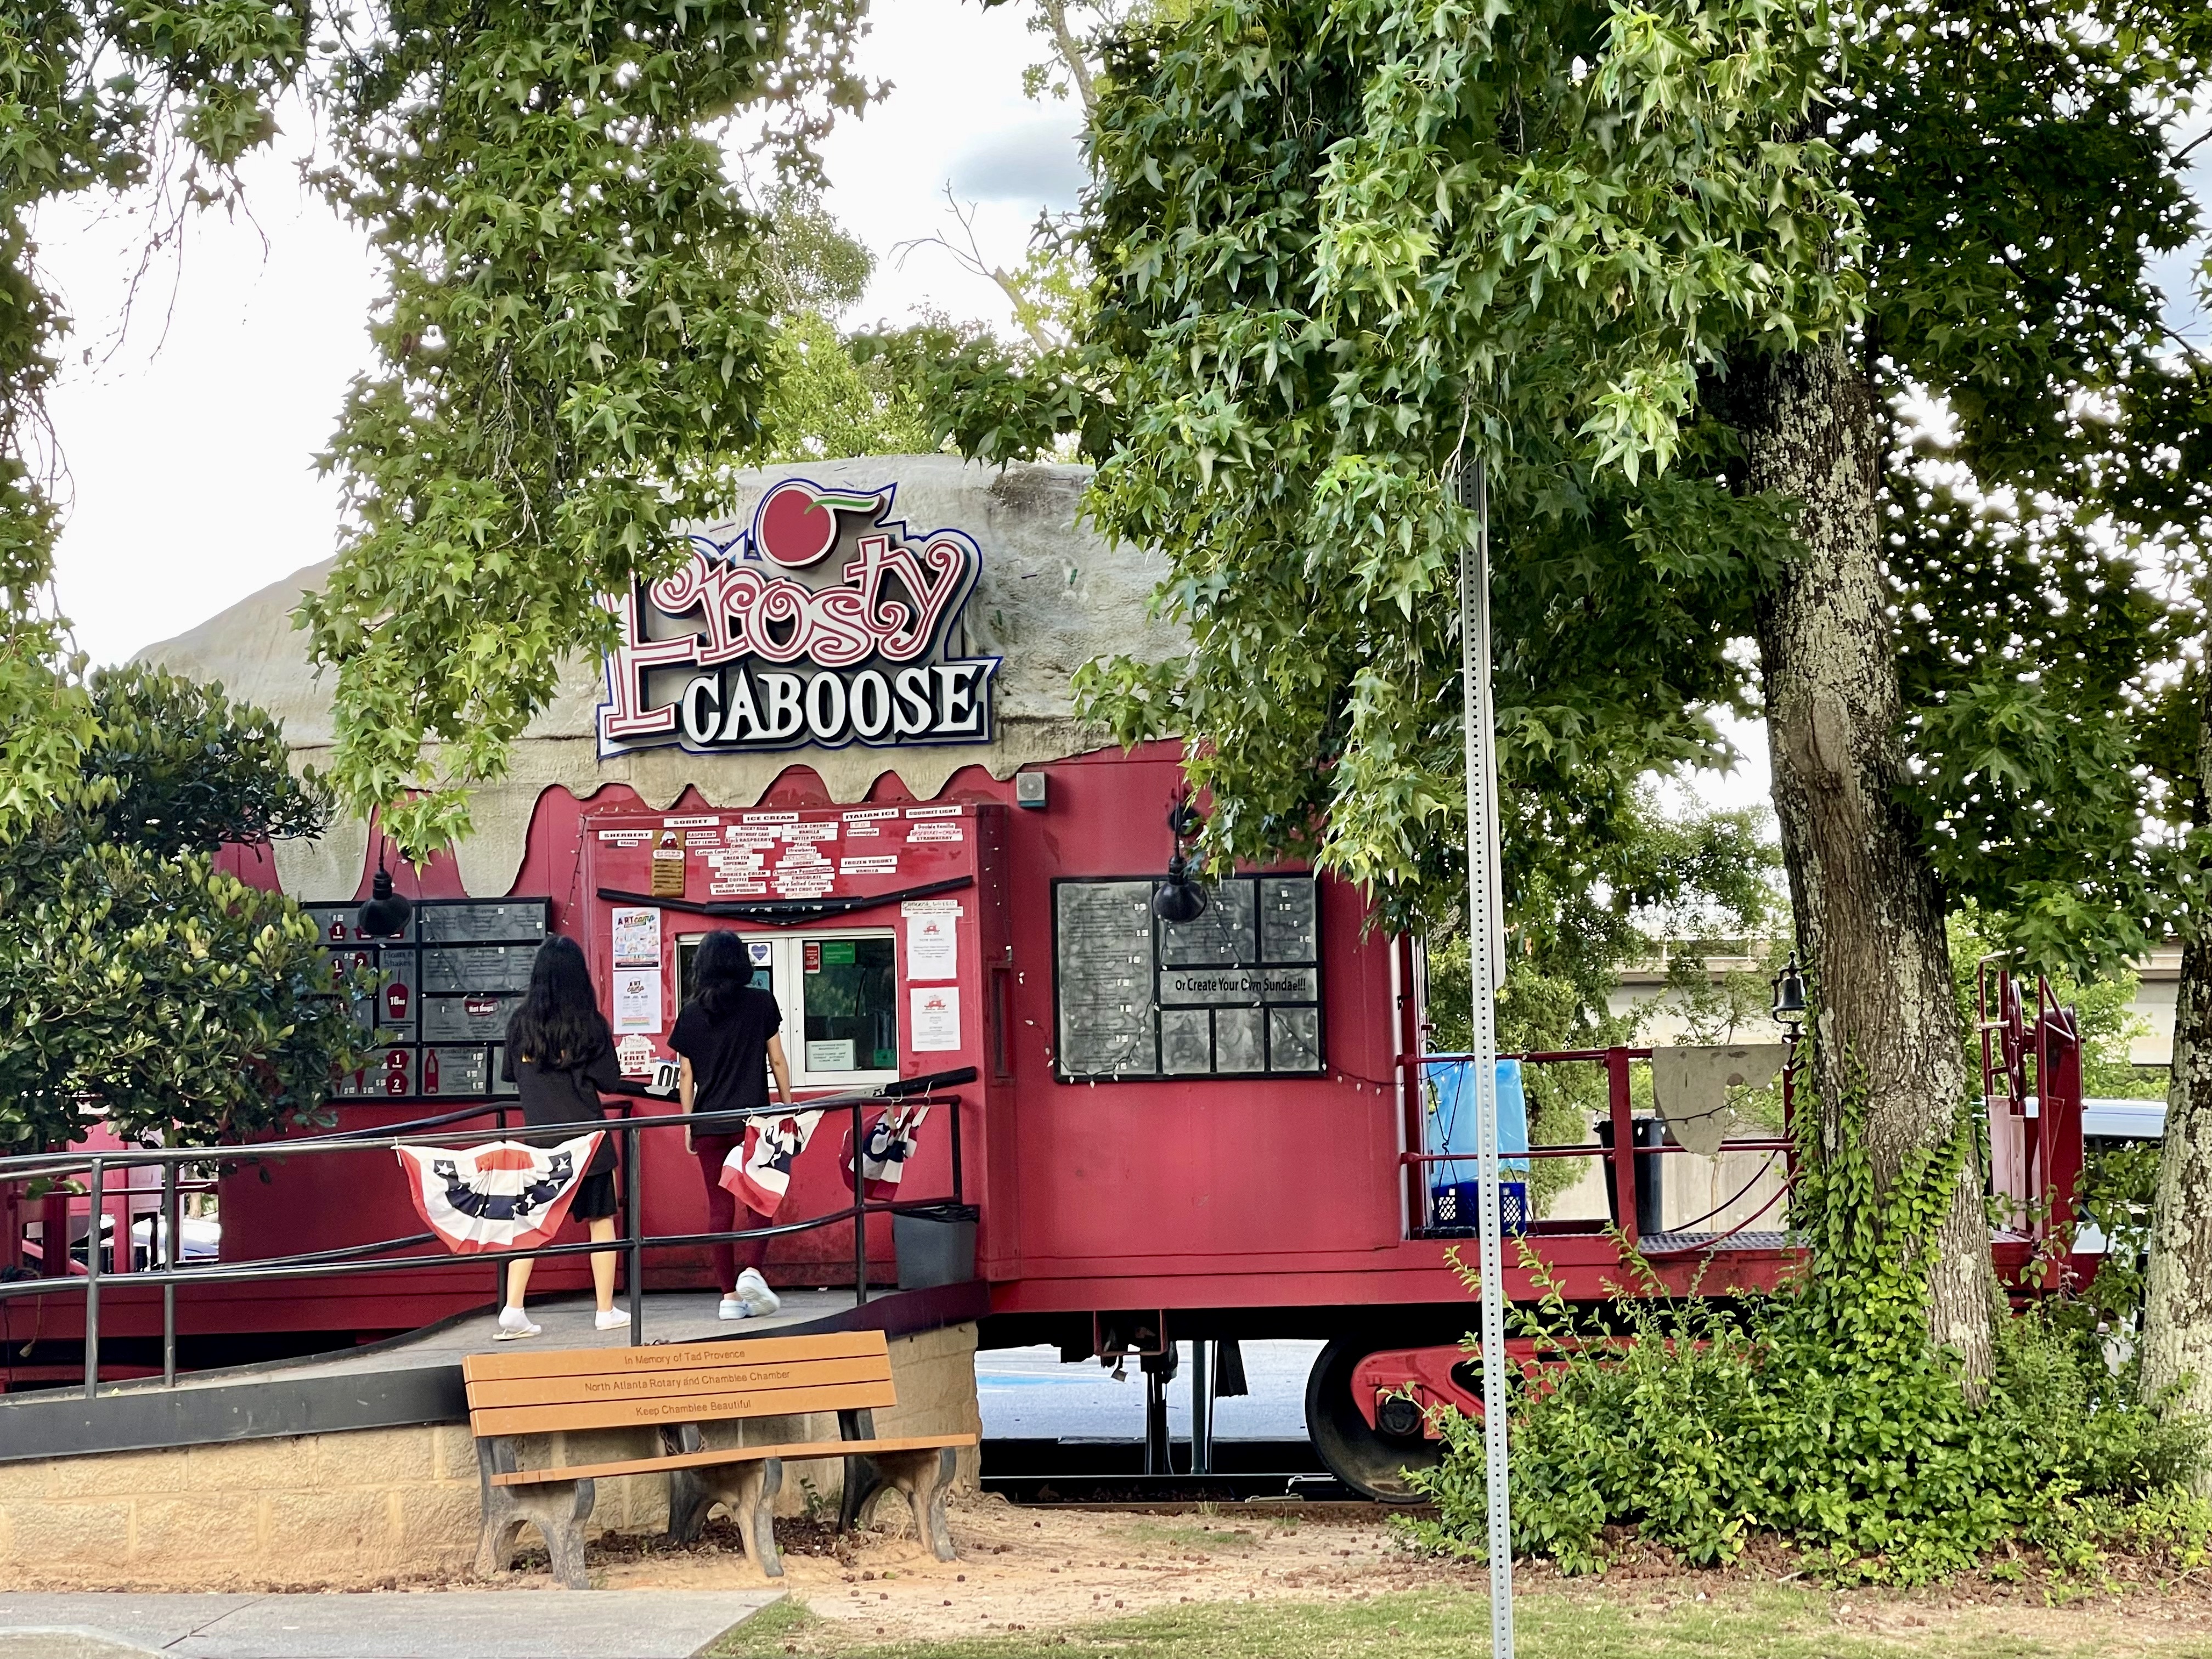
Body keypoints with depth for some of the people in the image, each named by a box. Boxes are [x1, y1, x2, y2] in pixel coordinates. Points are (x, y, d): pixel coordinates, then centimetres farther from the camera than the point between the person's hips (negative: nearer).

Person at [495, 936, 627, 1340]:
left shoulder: (521, 1022, -3)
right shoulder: (591, 1024, -9)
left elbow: (509, 1073, 9)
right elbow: (610, 1081, -4)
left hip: (540, 1135, 2)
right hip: (587, 1135, -2)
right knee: (601, 1219, 11)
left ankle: (513, 1311, -1)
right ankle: (606, 1311, 15)